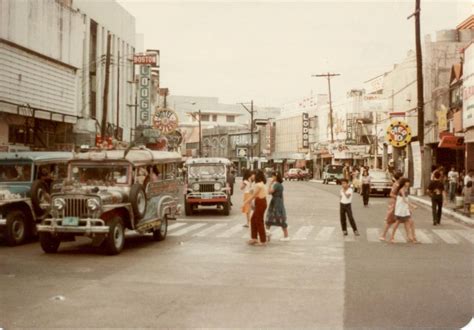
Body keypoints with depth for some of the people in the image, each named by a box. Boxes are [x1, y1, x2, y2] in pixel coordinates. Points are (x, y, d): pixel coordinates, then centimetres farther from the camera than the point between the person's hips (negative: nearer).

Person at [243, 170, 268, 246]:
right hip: (260, 203, 10)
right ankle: (254, 238, 20)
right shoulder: (261, 184, 12)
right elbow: (254, 194, 16)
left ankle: (263, 241, 5)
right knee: (253, 220, 15)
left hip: (260, 203, -10)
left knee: (259, 221, -2)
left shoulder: (259, 185, -19)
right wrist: (248, 200, 15)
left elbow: (254, 195, -16)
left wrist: (246, 202, -7)